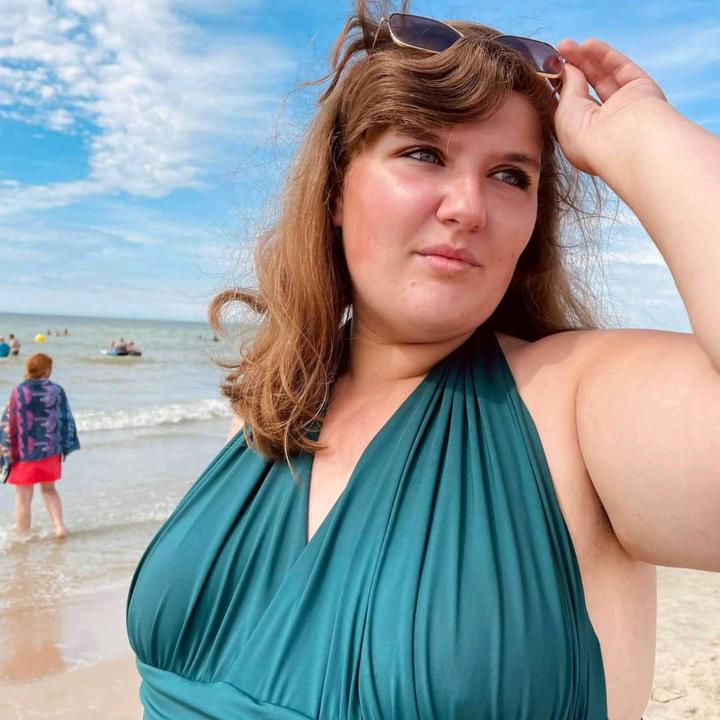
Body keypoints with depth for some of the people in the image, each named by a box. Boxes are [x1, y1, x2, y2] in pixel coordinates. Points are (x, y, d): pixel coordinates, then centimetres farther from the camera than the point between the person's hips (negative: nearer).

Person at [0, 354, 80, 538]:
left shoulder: (19, 392, -12)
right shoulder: (57, 391, -6)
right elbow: (66, 420, 1)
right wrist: (64, 447, 12)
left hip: (24, 453, -2)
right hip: (51, 451, 3)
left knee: (24, 497, 9)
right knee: (49, 489, 22)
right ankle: (59, 525, 10)